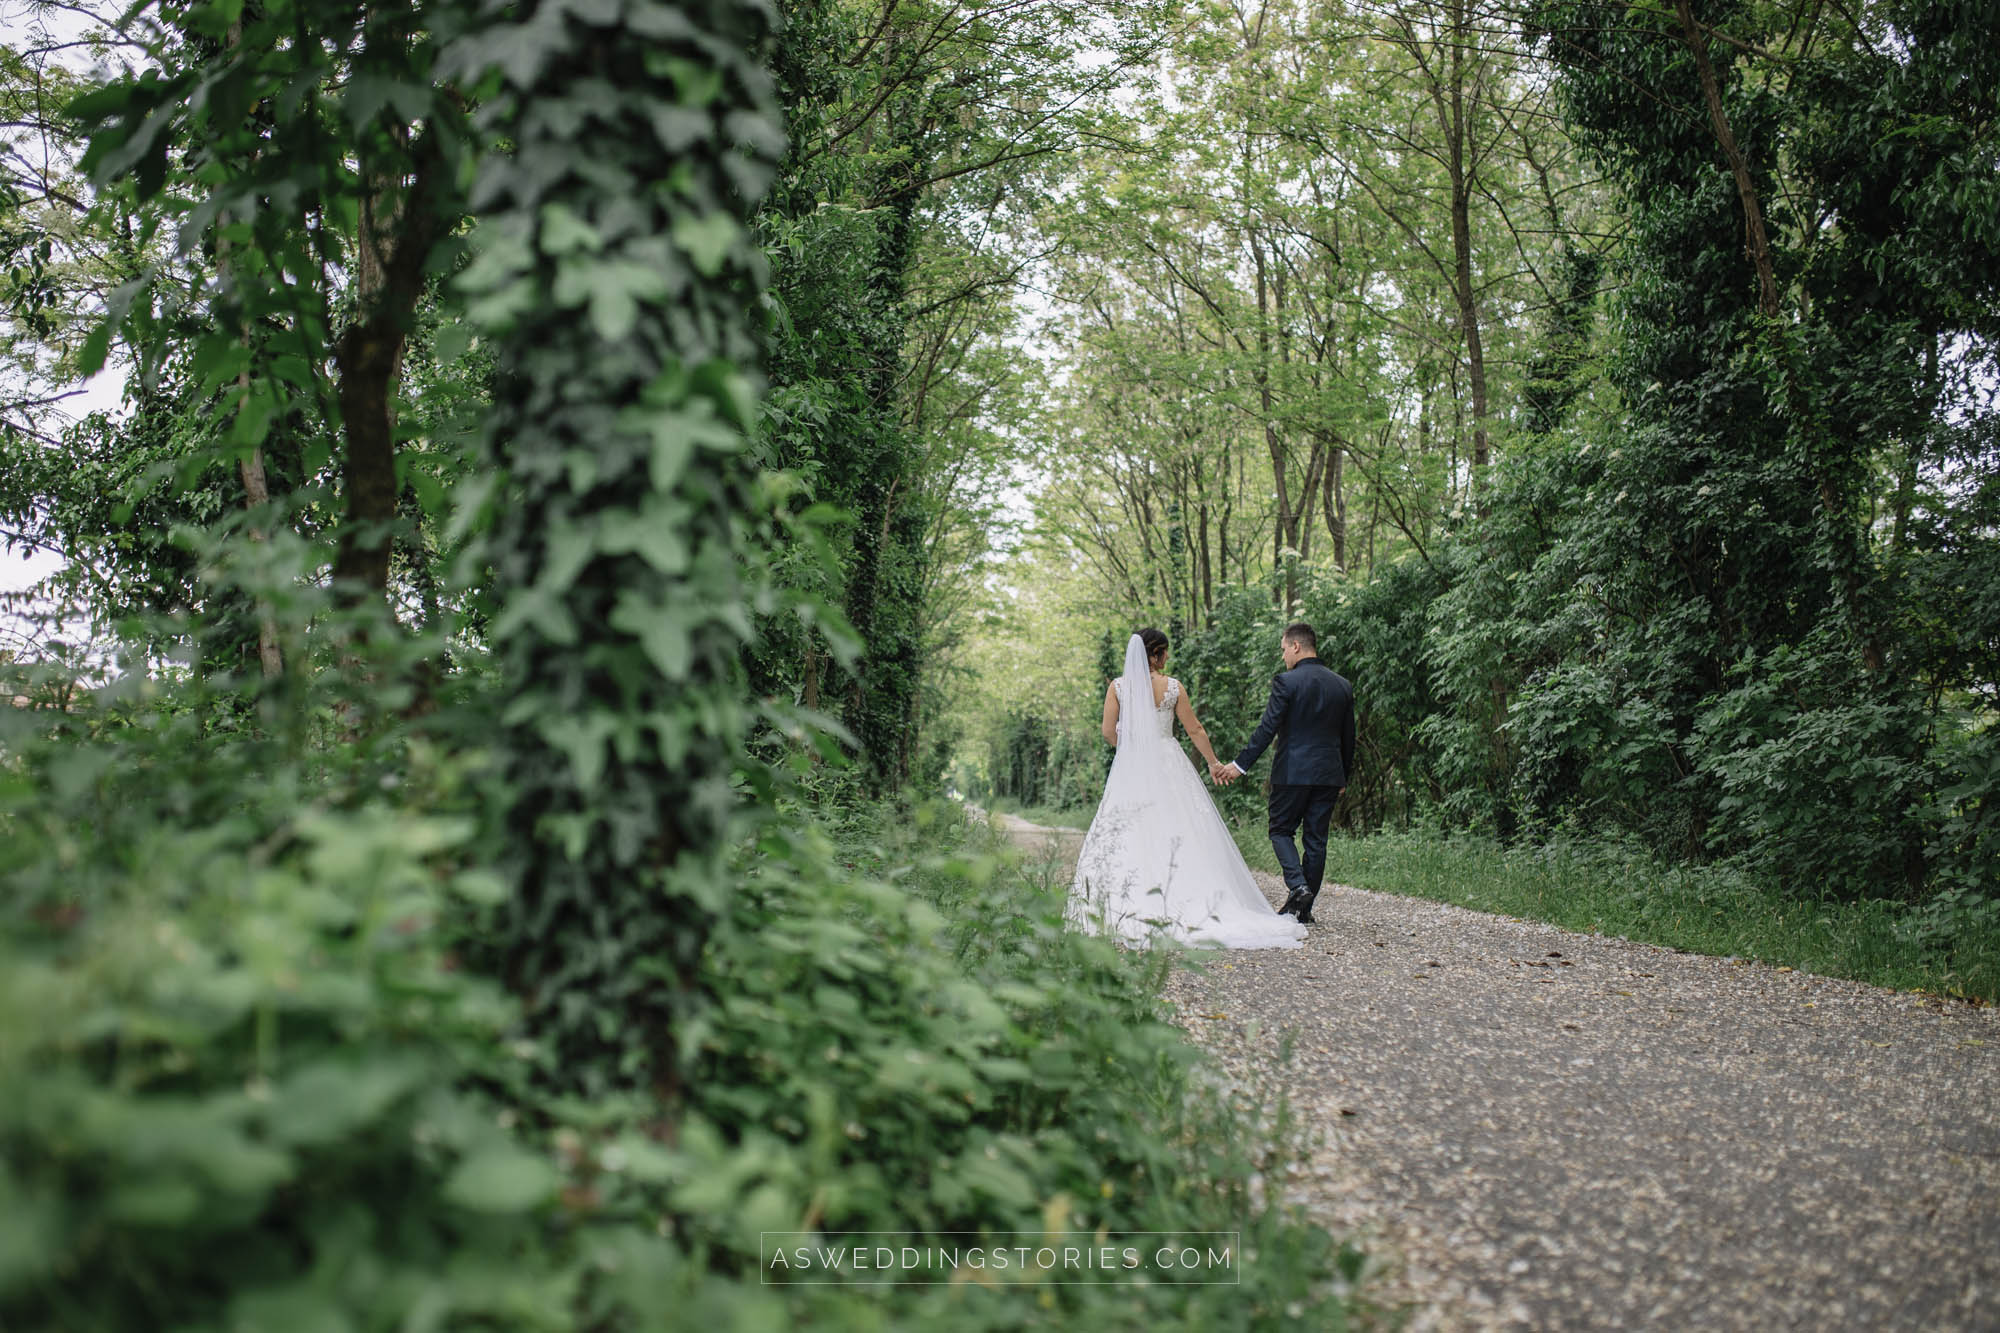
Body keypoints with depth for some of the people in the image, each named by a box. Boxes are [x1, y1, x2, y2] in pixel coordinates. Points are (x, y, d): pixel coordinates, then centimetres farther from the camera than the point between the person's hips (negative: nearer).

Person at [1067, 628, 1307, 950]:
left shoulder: (1117, 687, -1)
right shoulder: (1172, 687, -3)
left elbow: (1108, 731, -1)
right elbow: (1195, 730, 2)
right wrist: (1213, 762, 15)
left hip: (1130, 767, 1)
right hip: (1167, 765, -1)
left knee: (1124, 836, 4)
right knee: (1178, 832, 3)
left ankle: (1131, 911, 0)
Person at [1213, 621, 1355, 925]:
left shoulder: (1286, 682, -10)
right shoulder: (1343, 686, 8)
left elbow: (1266, 729, -14)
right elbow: (1348, 737, 14)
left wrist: (1240, 764, -10)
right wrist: (1344, 776, 24)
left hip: (1292, 772, -5)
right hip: (1329, 774, 5)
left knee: (1281, 831, 9)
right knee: (1316, 838, 8)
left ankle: (1297, 885, -13)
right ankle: (1305, 911, 11)